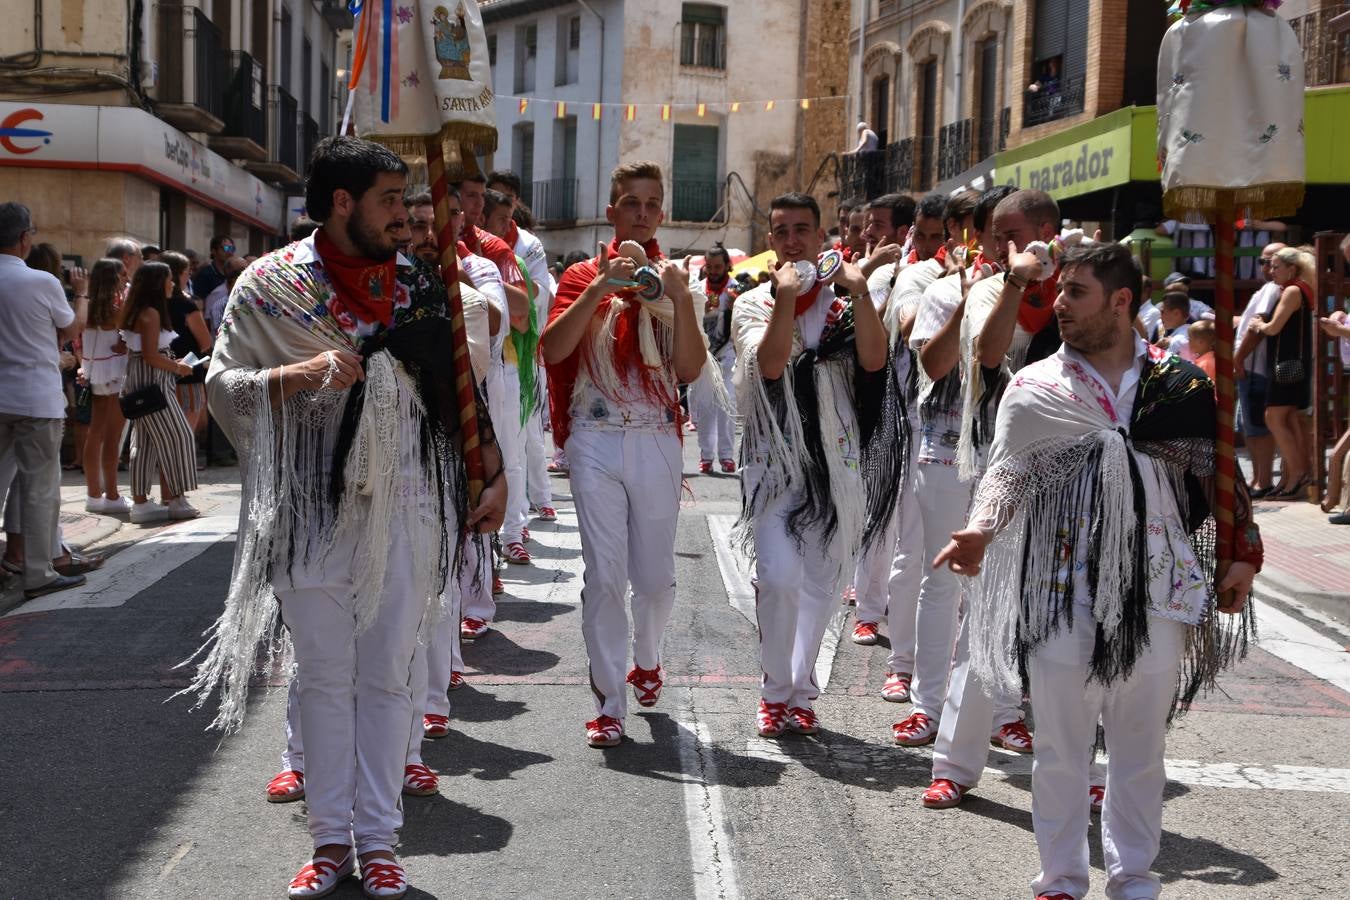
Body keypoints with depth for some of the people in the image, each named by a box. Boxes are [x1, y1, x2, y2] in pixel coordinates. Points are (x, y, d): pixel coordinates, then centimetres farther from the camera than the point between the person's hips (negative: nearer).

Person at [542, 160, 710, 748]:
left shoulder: (672, 281, 10)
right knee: (604, 574, -5)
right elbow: (553, 349, -8)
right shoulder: (584, 275, 8)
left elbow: (690, 369, -1)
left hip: (657, 440, 1)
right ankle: (608, 703, 2)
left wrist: (681, 298, -12)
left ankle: (646, 659, 36)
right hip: (596, 440, -1)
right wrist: (599, 288, -15)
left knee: (656, 575, 7)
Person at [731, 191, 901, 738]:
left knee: (821, 583, 8)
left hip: (839, 460, 2)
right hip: (776, 457, -2)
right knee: (778, 577, -16)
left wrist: (858, 290, -14)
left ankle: (801, 692, 24)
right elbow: (769, 363, -15)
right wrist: (786, 294, -17)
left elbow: (874, 360, -12)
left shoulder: (845, 302, 7)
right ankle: (776, 691, 3)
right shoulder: (754, 303, 5)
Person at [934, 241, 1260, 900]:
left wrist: (1243, 553, 4)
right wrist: (981, 532, -17)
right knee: (1060, 742, 6)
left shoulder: (1182, 384, 5)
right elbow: (1007, 472, 1)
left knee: (1142, 744, 10)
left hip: (1158, 590, 1)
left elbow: (1217, 474, 11)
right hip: (1063, 590, -1)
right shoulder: (1034, 387, 3)